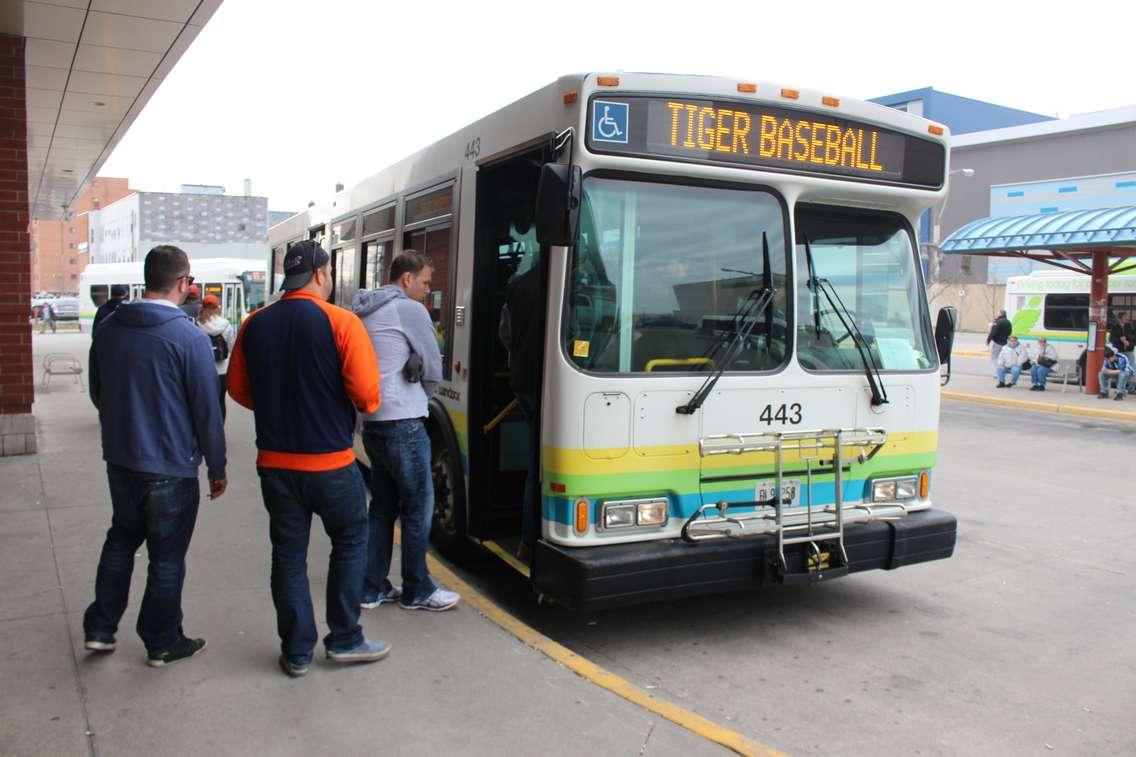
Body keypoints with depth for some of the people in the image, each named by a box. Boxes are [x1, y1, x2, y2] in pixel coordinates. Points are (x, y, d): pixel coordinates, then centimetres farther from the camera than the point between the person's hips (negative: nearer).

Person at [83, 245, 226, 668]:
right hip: (171, 467, -6)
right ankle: (162, 643, 21)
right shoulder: (189, 338, -19)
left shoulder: (107, 330, 0)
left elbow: (97, 394, 13)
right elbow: (207, 411, -15)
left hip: (119, 460, 6)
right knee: (167, 556, 8)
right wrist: (217, 467, -4)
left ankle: (99, 628, 29)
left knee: (121, 541, 25)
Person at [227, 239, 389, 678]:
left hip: (275, 461, 4)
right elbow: (366, 394, -17)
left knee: (288, 554, 12)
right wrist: (353, 403, 5)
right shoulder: (340, 322, -13)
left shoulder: (255, 325, 2)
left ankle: (296, 653, 21)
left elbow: (238, 389, 9)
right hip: (330, 461, -4)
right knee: (350, 542, 16)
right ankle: (344, 640, 20)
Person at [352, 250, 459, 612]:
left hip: (372, 422, 9)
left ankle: (372, 587, 21)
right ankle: (417, 591, 12)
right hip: (403, 423, -9)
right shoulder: (410, 310, -10)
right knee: (418, 506, 2)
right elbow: (433, 372, -5)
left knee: (383, 505, 16)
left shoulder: (365, 311, 15)